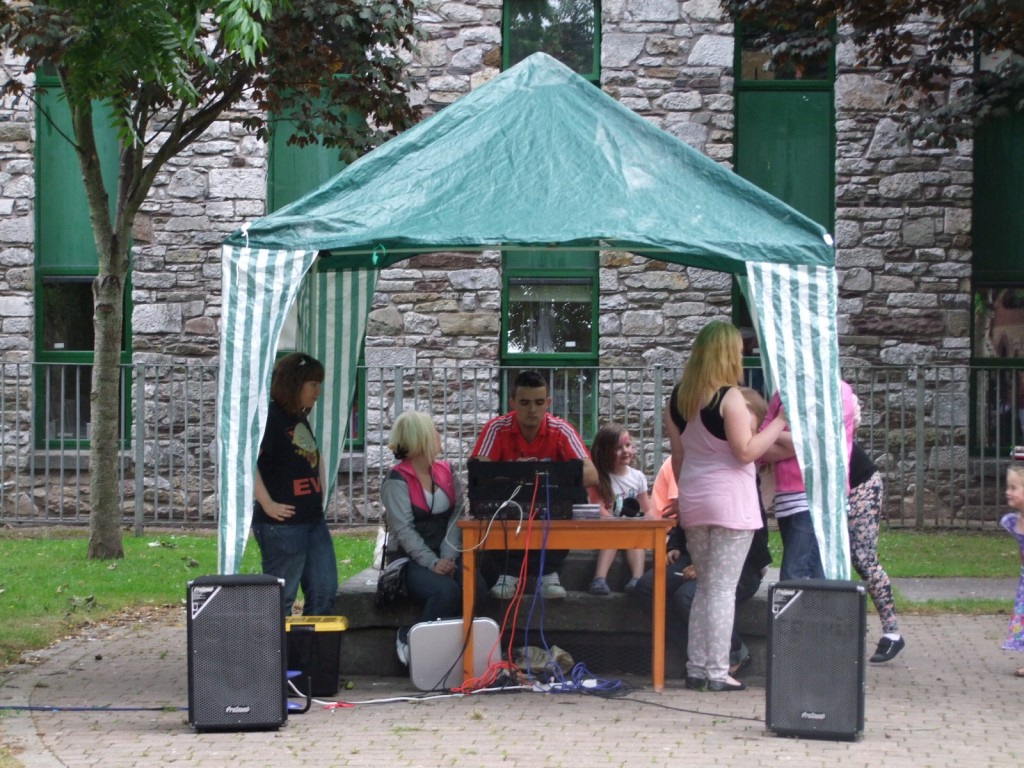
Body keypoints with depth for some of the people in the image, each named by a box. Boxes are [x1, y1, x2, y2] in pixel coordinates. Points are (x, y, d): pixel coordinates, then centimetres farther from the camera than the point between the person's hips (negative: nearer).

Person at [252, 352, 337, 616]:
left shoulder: (301, 420, 15)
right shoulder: (269, 417, -13)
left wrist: (320, 496, 19)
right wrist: (267, 504, -23)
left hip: (313, 520, 9)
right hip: (282, 524, -9)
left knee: (325, 592, 9)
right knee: (281, 599, -2)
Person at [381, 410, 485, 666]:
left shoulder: (446, 472, 10)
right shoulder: (396, 481, -6)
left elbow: (456, 518, 0)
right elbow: (405, 531, -14)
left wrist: (448, 557, -16)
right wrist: (433, 563, -24)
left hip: (444, 556, 5)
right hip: (409, 559, -5)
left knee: (475, 585, -25)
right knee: (446, 590, -32)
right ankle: (410, 640, -10)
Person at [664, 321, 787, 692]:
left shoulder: (678, 397, 8)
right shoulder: (729, 396, -13)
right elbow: (746, 452, -16)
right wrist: (779, 423, -7)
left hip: (693, 500, 7)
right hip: (729, 500, -7)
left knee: (705, 586, 15)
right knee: (723, 588, -4)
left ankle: (696, 669, 14)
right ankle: (717, 672, -4)